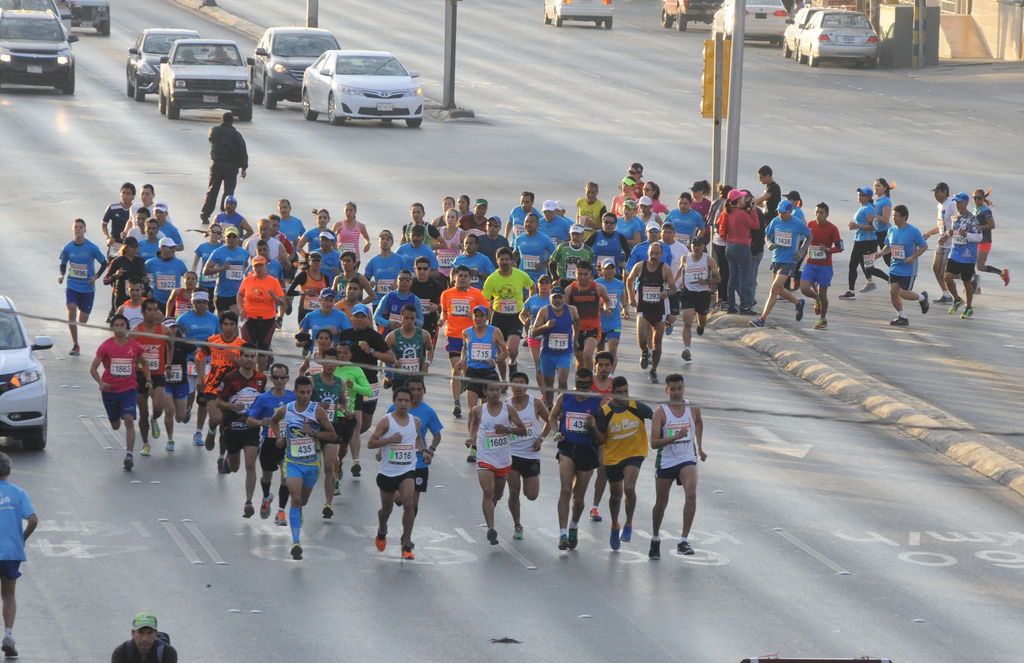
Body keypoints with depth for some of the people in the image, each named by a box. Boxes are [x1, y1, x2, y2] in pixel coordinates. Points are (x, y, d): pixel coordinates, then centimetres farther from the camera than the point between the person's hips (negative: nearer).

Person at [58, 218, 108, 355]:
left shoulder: (92, 248, -8)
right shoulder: (67, 248, -2)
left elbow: (104, 263, 4)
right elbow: (63, 264, 13)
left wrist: (96, 276, -9)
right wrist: (62, 275, -6)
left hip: (87, 288, 0)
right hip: (72, 286, 1)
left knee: (82, 320, 4)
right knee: (71, 310, -22)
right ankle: (75, 345, -14)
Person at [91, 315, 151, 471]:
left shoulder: (135, 346, 0)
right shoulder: (106, 346, -6)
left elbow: (144, 363, 19)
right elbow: (93, 368, -7)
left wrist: (148, 380, 4)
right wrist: (101, 383, -24)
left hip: (129, 389, 0)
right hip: (110, 390, 0)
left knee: (129, 420, -19)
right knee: (115, 426, 14)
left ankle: (129, 455, -22)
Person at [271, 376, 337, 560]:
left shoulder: (317, 411, -8)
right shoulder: (285, 410, -4)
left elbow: (332, 435, -3)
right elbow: (273, 421, 20)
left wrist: (314, 433, -18)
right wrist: (279, 437, 4)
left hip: (312, 463, 1)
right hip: (292, 462, -1)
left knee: (303, 501, 18)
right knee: (296, 498, -20)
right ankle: (296, 542, -24)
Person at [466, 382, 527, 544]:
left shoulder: (509, 409, -4)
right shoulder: (478, 410, -2)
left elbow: (523, 430, -2)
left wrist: (508, 429, -20)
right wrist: (471, 437, 4)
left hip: (504, 459, 2)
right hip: (485, 459, -2)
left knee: (498, 495, 19)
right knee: (488, 492, -21)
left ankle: (488, 512, 53)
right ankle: (491, 528, -29)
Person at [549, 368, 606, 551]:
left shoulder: (599, 403, -4)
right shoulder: (564, 398, 2)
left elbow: (602, 438, -2)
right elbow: (552, 416, 20)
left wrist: (594, 427, -23)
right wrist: (556, 431, 1)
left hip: (587, 449, 0)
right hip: (567, 447, 0)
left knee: (579, 496, 10)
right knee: (566, 490, -17)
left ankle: (574, 526, 39)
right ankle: (563, 534, -19)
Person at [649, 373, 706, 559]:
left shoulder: (693, 408, -2)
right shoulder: (661, 412, -13)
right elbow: (654, 443, -19)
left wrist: (700, 447, 25)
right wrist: (676, 436, -31)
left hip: (687, 460, 1)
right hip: (665, 462, -1)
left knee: (691, 494, -24)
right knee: (661, 503, 11)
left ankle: (683, 541, -22)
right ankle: (655, 540, 35)